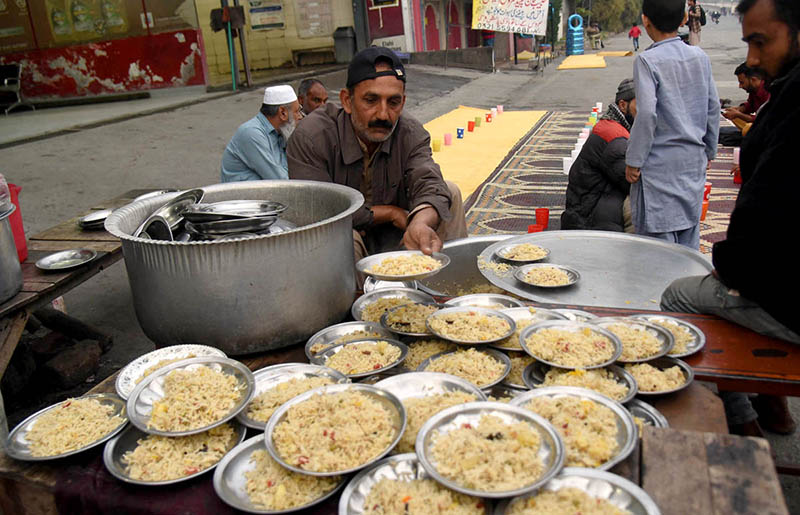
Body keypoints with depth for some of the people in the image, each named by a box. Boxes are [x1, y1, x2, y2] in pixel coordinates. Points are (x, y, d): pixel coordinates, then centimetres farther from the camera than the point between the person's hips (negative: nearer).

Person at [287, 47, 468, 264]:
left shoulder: (411, 134, -9)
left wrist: (420, 223, -52)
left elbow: (429, 184, -26)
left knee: (450, 193, -8)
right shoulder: (311, 138, -21)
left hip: (391, 240, 4)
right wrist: (389, 212, -18)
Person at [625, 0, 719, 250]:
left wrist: (633, 161, -12)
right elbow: (713, 107, 9)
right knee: (689, 234, 16)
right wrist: (708, 151, 19)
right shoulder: (700, 57, 5)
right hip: (694, 158, 6)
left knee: (659, 235, 0)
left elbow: (647, 114, -19)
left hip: (660, 161, -6)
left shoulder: (647, 60, -13)